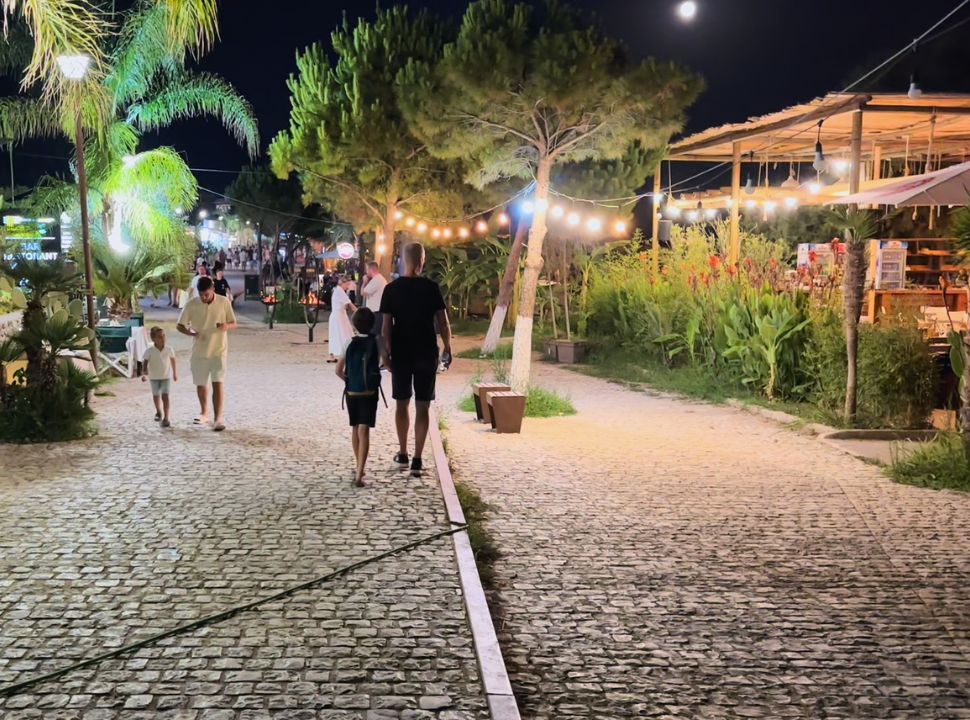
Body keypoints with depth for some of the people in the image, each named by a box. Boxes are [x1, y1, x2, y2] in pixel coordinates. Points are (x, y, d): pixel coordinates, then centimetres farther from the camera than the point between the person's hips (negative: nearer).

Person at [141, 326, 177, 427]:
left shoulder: (169, 349, -11)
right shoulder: (149, 351, -15)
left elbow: (173, 361, 4)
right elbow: (145, 363, -20)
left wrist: (175, 373, 14)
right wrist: (144, 373, -38)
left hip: (166, 376, -1)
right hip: (154, 377, 1)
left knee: (165, 396, -14)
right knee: (156, 396, 19)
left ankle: (166, 418, -15)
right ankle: (159, 412, 45)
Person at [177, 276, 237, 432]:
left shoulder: (224, 302, -6)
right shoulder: (191, 304, -5)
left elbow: (234, 324, 2)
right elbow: (180, 326, 1)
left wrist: (226, 326, -22)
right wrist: (191, 333, -20)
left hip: (219, 350, -2)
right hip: (199, 351, 2)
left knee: (218, 383, -13)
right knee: (201, 384, 13)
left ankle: (219, 418, -15)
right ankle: (204, 413, 32)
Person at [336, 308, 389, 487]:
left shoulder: (349, 343, -4)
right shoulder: (375, 343, -6)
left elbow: (339, 370, -3)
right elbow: (378, 365, 6)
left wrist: (349, 380, 12)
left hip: (351, 392, 2)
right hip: (369, 393, -2)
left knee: (355, 429, 19)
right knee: (364, 432, -7)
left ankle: (360, 468, 31)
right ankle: (359, 474, -19)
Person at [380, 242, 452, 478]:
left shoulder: (391, 289, -3)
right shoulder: (431, 288, -7)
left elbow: (387, 325, -5)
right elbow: (443, 322, -6)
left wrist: (387, 353, 2)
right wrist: (448, 348, 7)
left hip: (401, 354, 2)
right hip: (426, 354, -2)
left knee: (402, 403, 16)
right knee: (422, 407, 2)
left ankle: (403, 454, 26)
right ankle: (417, 461, -2)